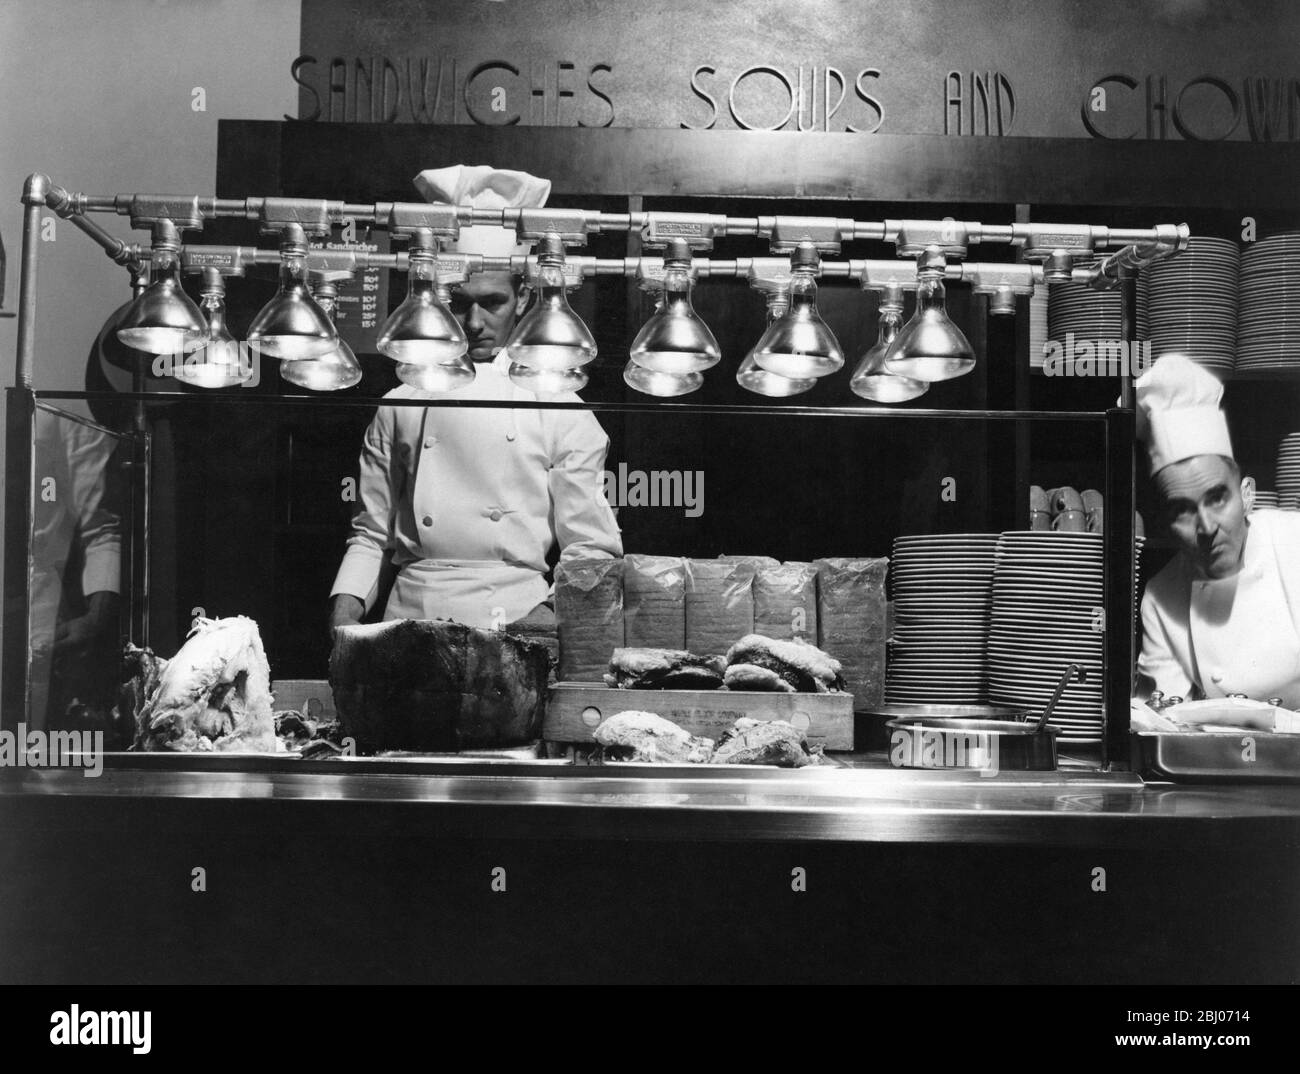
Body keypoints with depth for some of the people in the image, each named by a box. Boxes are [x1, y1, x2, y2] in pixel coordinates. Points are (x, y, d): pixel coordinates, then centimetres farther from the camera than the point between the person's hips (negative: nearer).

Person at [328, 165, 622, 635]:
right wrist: (342, 617, 2)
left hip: (516, 617, -2)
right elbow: (371, 534, 18)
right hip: (412, 618, 2)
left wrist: (551, 612, -11)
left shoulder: (558, 407, 8)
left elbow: (591, 548, 7)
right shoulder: (400, 405, 14)